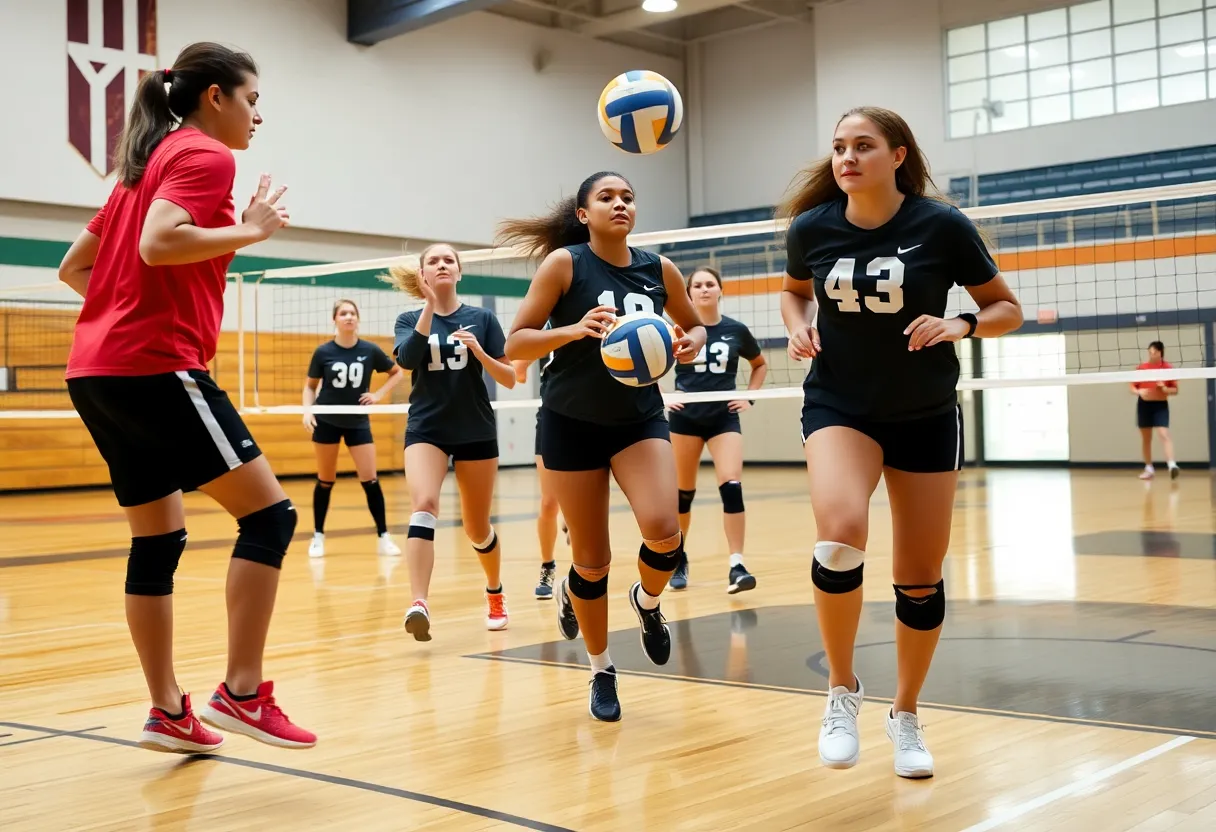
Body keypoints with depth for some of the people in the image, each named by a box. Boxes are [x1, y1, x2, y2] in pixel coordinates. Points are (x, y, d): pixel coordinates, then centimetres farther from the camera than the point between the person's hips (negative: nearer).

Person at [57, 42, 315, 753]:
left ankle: (169, 713, 15)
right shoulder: (204, 156, -4)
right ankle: (242, 694, -9)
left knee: (158, 542, 12)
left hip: (97, 372, 10)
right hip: (156, 367, -10)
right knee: (269, 512, -7)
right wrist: (250, 229, -10)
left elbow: (73, 267, 23)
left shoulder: (147, 162, 23)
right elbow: (158, 244, -21)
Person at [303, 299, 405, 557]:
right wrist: (307, 410, -10)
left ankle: (383, 537, 1)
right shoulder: (323, 352, -6)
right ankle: (318, 536, 18)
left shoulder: (370, 351, -5)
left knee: (370, 480, -6)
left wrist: (379, 395, -4)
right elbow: (310, 386, 6)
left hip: (358, 422, 1)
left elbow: (397, 373, 8)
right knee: (326, 481, 6)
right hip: (326, 421, 0)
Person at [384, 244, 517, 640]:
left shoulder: (482, 318, 2)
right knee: (424, 504, -26)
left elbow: (510, 379, -2)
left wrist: (479, 351, -18)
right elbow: (406, 359, -18)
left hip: (476, 433, 1)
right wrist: (429, 305, -21)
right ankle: (418, 604, -36)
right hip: (426, 430, -1)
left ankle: (495, 595, 36)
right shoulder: (410, 319, 3)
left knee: (477, 529, 10)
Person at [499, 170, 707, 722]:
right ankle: (601, 672, 28)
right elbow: (515, 345, -11)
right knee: (592, 560, 3)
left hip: (640, 417, 2)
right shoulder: (564, 263, -10)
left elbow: (693, 325, 17)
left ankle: (647, 602, 14)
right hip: (572, 424, -2)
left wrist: (691, 342, -7)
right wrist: (574, 329, -27)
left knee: (664, 531, -22)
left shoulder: (659, 270, -1)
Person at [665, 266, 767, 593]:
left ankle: (736, 567, -14)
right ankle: (678, 560, 25)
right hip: (686, 417, 0)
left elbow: (760, 364, 18)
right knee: (684, 491, 7)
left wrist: (749, 396, 6)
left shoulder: (737, 330, 1)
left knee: (731, 485, -15)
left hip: (724, 417, 0)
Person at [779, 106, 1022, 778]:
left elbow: (1006, 309, -2)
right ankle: (841, 690, -6)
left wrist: (962, 325, -22)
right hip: (839, 407, 0)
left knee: (921, 578, 5)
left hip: (926, 418, 0)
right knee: (840, 530, -28)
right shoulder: (811, 228, -7)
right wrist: (799, 326, -6)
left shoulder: (942, 225, -12)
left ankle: (906, 716, 29)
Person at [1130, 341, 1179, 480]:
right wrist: (1139, 392, -15)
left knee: (1164, 434, -20)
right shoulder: (1141, 368, 1)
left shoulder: (1168, 368, -4)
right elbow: (1133, 387, 6)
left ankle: (1172, 465, -31)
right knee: (1146, 438, 11)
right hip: (1144, 405, 3)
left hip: (1160, 405, -3)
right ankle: (1149, 468, 23)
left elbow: (1175, 390, -1)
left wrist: (1165, 389, -21)